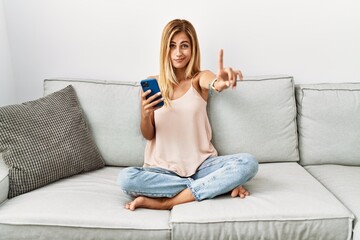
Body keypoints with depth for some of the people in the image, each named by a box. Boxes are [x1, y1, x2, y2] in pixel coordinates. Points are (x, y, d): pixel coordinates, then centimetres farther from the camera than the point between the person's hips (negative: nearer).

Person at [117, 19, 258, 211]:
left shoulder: (200, 78, 4)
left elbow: (212, 83, -23)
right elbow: (148, 135, 3)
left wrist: (219, 83, -48)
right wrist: (145, 115, -19)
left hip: (201, 164, 0)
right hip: (163, 168, 0)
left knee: (248, 163, -24)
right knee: (126, 178, -29)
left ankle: (166, 203, -22)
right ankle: (220, 184, -18)